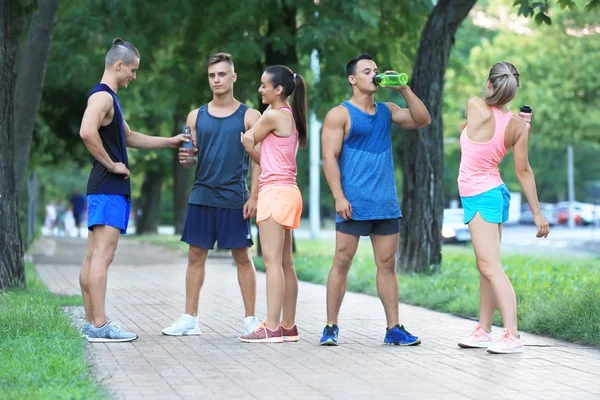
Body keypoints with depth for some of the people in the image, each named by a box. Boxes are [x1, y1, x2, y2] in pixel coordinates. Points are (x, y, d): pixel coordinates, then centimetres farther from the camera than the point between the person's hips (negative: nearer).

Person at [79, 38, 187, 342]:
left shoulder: (109, 98, 22)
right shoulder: (102, 97, -11)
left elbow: (129, 138, 32)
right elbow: (87, 132, -28)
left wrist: (170, 142, 30)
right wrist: (111, 164, -18)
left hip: (112, 189, 10)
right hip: (108, 189, -10)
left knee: (94, 256, 8)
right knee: (102, 254, -13)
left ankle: (92, 323, 10)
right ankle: (99, 325, -16)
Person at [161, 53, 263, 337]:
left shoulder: (248, 116, 2)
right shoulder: (196, 117, 11)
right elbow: (191, 157, 14)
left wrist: (254, 196, -10)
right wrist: (186, 159, -10)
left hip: (234, 198, -3)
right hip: (201, 196, 3)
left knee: (242, 257, 2)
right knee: (196, 255, 4)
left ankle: (250, 319, 7)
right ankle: (189, 319, 7)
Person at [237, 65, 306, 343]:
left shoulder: (274, 115, -11)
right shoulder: (290, 117, 18)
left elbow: (248, 140, 1)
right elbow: (262, 157, 16)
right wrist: (250, 147, 1)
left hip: (276, 192, -10)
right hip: (285, 192, 10)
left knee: (272, 260, -12)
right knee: (284, 262, 10)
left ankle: (272, 328, -15)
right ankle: (288, 326, 12)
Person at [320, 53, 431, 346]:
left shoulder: (387, 111, 15)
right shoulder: (340, 114, -1)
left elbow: (423, 120, 9)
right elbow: (329, 158, -8)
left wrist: (404, 89, 1)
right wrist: (338, 196, -17)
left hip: (386, 204, 5)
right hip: (353, 205, -5)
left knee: (387, 264, 6)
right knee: (342, 262, -2)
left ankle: (394, 328, 9)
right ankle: (331, 327, 5)